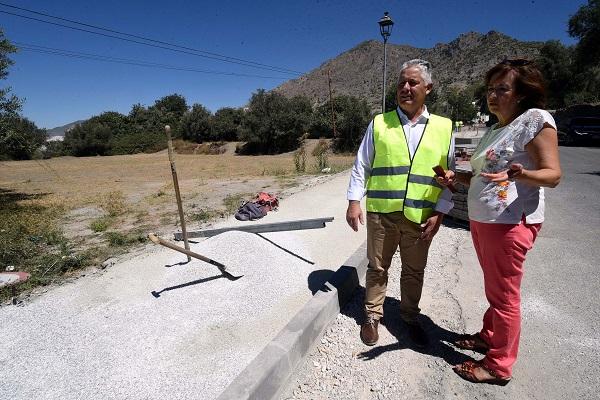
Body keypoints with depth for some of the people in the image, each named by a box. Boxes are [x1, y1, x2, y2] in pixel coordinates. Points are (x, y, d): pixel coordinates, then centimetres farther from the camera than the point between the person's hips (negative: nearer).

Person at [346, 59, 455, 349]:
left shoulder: (444, 128, 6)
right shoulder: (379, 123, 4)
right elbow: (361, 166, 3)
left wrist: (439, 213, -1)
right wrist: (354, 201, -4)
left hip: (421, 216, 1)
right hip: (381, 213, -1)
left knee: (414, 272, 16)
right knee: (377, 268, 12)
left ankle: (410, 318, 38)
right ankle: (372, 316, 32)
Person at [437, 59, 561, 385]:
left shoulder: (535, 119, -9)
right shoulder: (495, 129, 15)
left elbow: (552, 174, -16)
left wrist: (518, 174, -35)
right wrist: (456, 177, 5)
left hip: (510, 222, -8)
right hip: (481, 219, 8)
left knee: (504, 295, 3)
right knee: (495, 289, 21)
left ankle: (499, 366, 18)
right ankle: (489, 336, 38)